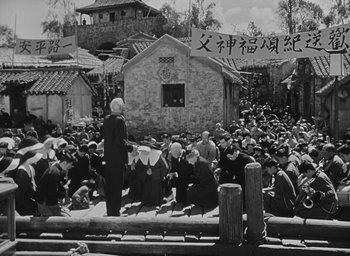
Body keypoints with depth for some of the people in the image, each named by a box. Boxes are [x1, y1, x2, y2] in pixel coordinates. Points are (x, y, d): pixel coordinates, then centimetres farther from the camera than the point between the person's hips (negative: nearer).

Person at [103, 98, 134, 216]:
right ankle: (115, 212, 9)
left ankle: (109, 210, 27)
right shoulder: (120, 120, -18)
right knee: (117, 185, 2)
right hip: (118, 157, -8)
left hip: (108, 156, 8)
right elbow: (120, 141, -23)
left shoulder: (107, 119, 6)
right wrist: (130, 147, -12)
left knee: (109, 184, 16)